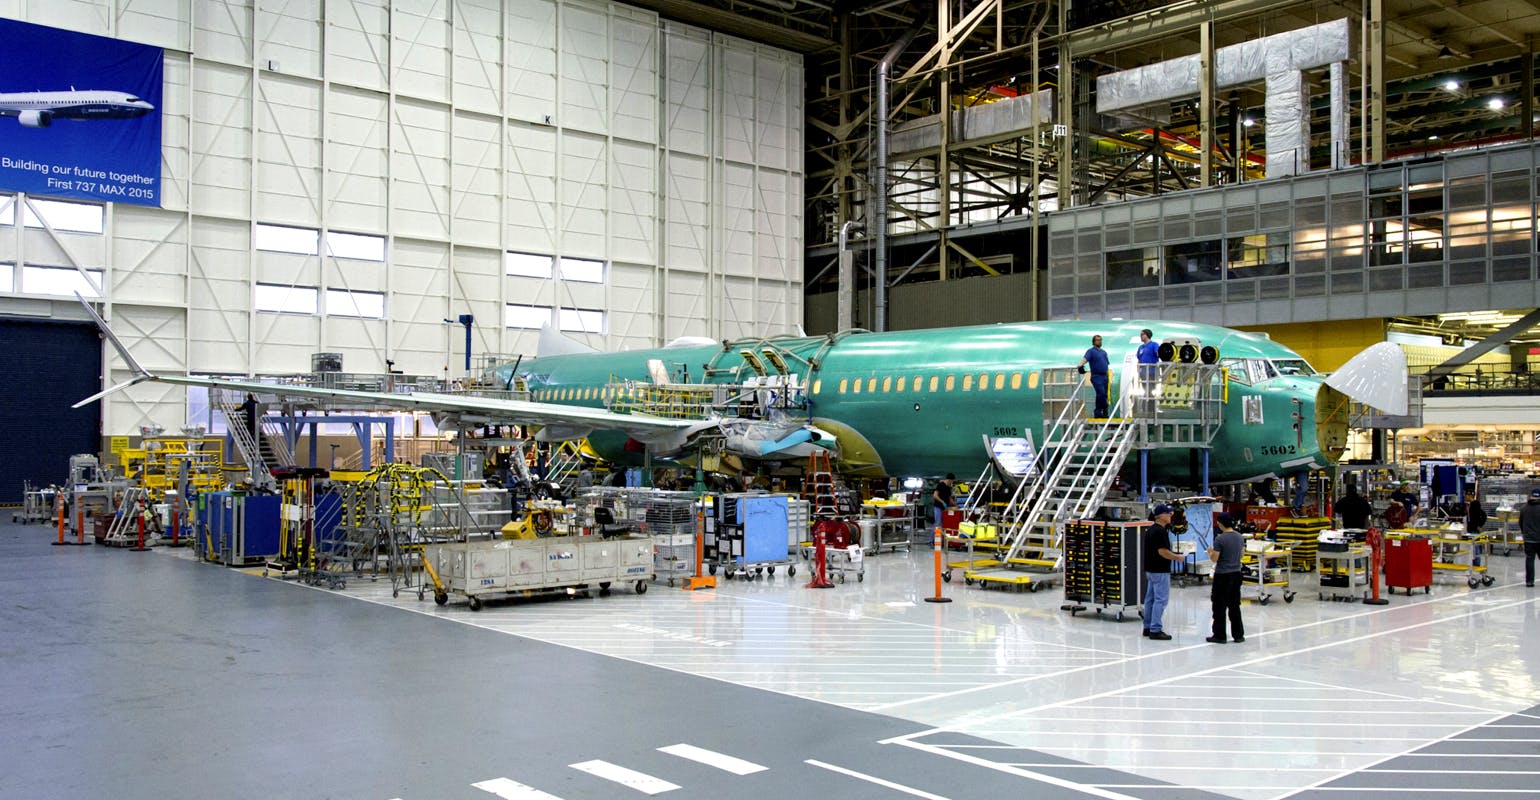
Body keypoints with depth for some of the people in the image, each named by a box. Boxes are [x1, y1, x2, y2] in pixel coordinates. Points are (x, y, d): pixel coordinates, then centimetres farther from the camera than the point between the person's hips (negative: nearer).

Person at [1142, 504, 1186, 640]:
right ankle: (1155, 630, -7)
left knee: (1150, 598, 13)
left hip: (1150, 569, 10)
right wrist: (1178, 557, -10)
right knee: (1161, 599, -7)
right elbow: (1162, 551, -22)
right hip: (1160, 571, -10)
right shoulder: (1160, 531, -18)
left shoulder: (1150, 530, 13)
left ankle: (1148, 627, 19)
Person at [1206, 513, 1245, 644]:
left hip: (1222, 575, -6)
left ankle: (1219, 636, 6)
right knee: (1234, 605, 14)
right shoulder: (1239, 537, 3)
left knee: (1220, 606, 2)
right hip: (1236, 574, 6)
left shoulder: (1220, 539, -18)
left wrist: (1210, 552, 5)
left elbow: (1214, 559, -16)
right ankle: (1238, 635, 17)